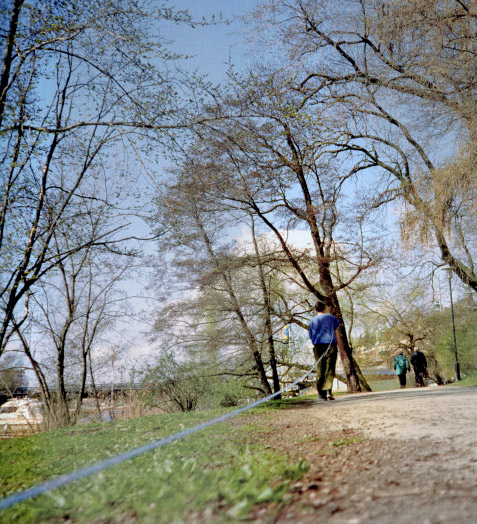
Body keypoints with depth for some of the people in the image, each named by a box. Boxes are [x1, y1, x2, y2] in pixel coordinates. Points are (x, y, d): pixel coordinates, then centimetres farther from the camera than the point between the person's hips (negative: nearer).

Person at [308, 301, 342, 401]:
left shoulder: (312, 320, 13)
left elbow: (311, 336, 11)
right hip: (331, 344, -1)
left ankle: (322, 394, 3)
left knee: (320, 370, 5)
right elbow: (337, 333, 9)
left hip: (318, 346, 1)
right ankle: (328, 390, -23)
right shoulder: (332, 318, 11)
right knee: (330, 369, -5)